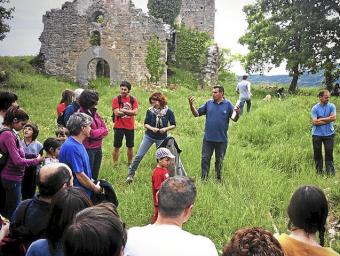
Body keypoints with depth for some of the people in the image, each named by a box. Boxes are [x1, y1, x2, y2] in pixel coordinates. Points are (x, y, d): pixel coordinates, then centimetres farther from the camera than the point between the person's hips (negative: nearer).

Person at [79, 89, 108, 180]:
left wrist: (97, 132, -11)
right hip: (88, 149, -7)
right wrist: (101, 130, -2)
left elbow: (105, 130, 6)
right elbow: (91, 133, -18)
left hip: (98, 148, 7)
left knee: (95, 176, 16)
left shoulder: (94, 112, 8)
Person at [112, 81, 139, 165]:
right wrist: (130, 112, -8)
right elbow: (117, 113, -14)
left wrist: (124, 110, -13)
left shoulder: (133, 99, 3)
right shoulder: (116, 99, -4)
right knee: (116, 147, 1)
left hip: (130, 127, 2)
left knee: (130, 147, 11)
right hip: (119, 127, -2)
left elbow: (135, 112, -9)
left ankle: (130, 163, 25)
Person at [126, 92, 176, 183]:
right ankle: (131, 174, 8)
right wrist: (152, 128, -19)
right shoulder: (150, 111, -6)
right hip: (149, 136, 1)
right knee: (139, 155, -3)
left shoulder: (168, 112, -9)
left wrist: (166, 128, -20)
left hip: (161, 138, -1)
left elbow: (173, 125, -2)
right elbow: (145, 124, 0)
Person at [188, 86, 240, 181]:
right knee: (205, 159, 4)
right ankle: (204, 179, 14)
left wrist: (237, 113, -29)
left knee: (219, 161, 13)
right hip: (208, 138, 1)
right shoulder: (208, 103, 2)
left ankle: (218, 179, 29)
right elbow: (197, 114, 2)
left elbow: (234, 119, -8)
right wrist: (191, 105, -13)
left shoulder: (228, 104, -2)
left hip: (221, 139, -1)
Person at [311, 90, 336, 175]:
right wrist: (328, 120, -12)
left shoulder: (331, 106, 0)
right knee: (317, 154, 7)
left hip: (329, 134, 0)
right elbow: (314, 122, -14)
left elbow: (334, 117, -15)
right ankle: (319, 172, 18)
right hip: (317, 134, 0)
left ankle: (330, 172, 6)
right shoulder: (315, 108, -3)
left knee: (329, 153, 0)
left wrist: (321, 119, -13)